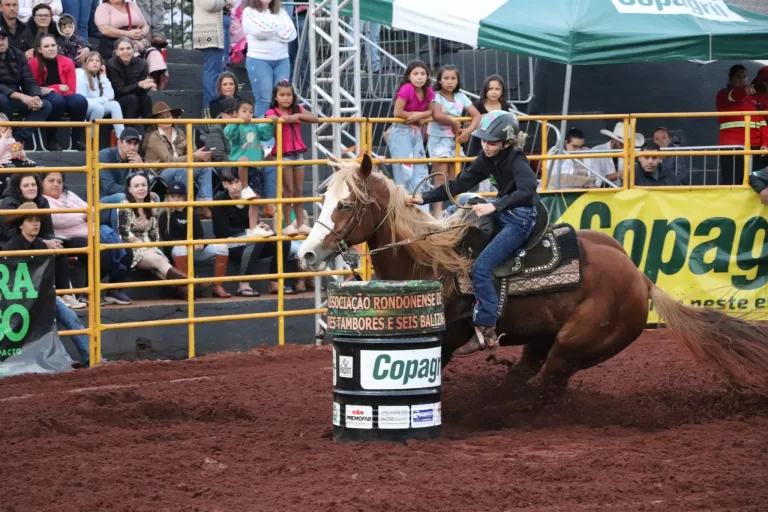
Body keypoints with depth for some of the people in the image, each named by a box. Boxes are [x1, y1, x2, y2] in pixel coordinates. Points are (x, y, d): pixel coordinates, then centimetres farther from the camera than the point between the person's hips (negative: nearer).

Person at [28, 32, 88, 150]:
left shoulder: (67, 63, -1)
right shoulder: (33, 63, -9)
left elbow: (71, 90, 0)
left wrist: (51, 89, -16)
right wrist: (58, 88, -15)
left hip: (64, 97, 3)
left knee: (80, 100, -30)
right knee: (57, 100, -38)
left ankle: (77, 141, -20)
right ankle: (51, 141, -24)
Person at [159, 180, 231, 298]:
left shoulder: (193, 215, 11)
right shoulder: (164, 216, -1)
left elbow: (200, 236, 4)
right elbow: (168, 239, -11)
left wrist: (200, 244, -23)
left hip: (195, 251, 4)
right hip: (176, 253, -4)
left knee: (221, 247, -17)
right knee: (180, 249, -40)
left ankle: (218, 286, -16)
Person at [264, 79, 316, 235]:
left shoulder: (297, 110, 9)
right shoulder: (273, 112, -5)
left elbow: (314, 118, -5)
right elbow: (272, 119, -29)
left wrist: (298, 116, -18)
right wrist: (291, 118, -37)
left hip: (298, 153, 5)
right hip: (283, 155, -5)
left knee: (298, 191, 9)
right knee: (288, 191, -3)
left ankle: (301, 224, 13)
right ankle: (287, 225, 2)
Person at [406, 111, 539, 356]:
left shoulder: (517, 161, -20)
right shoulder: (488, 160, 4)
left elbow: (527, 190, -37)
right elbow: (459, 185, 8)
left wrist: (494, 206, -45)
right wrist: (424, 199, 1)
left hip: (521, 218, -10)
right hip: (503, 213, 10)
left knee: (481, 267, -19)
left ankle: (486, 332, -15)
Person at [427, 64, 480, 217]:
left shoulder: (461, 97, 6)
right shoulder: (436, 96, -10)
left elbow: (477, 115, 3)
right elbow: (437, 115, -28)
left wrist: (468, 130, -13)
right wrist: (454, 122, -16)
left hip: (455, 140, 5)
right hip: (438, 139, -5)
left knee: (453, 179, 8)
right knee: (441, 178, -10)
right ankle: (438, 212, -13)